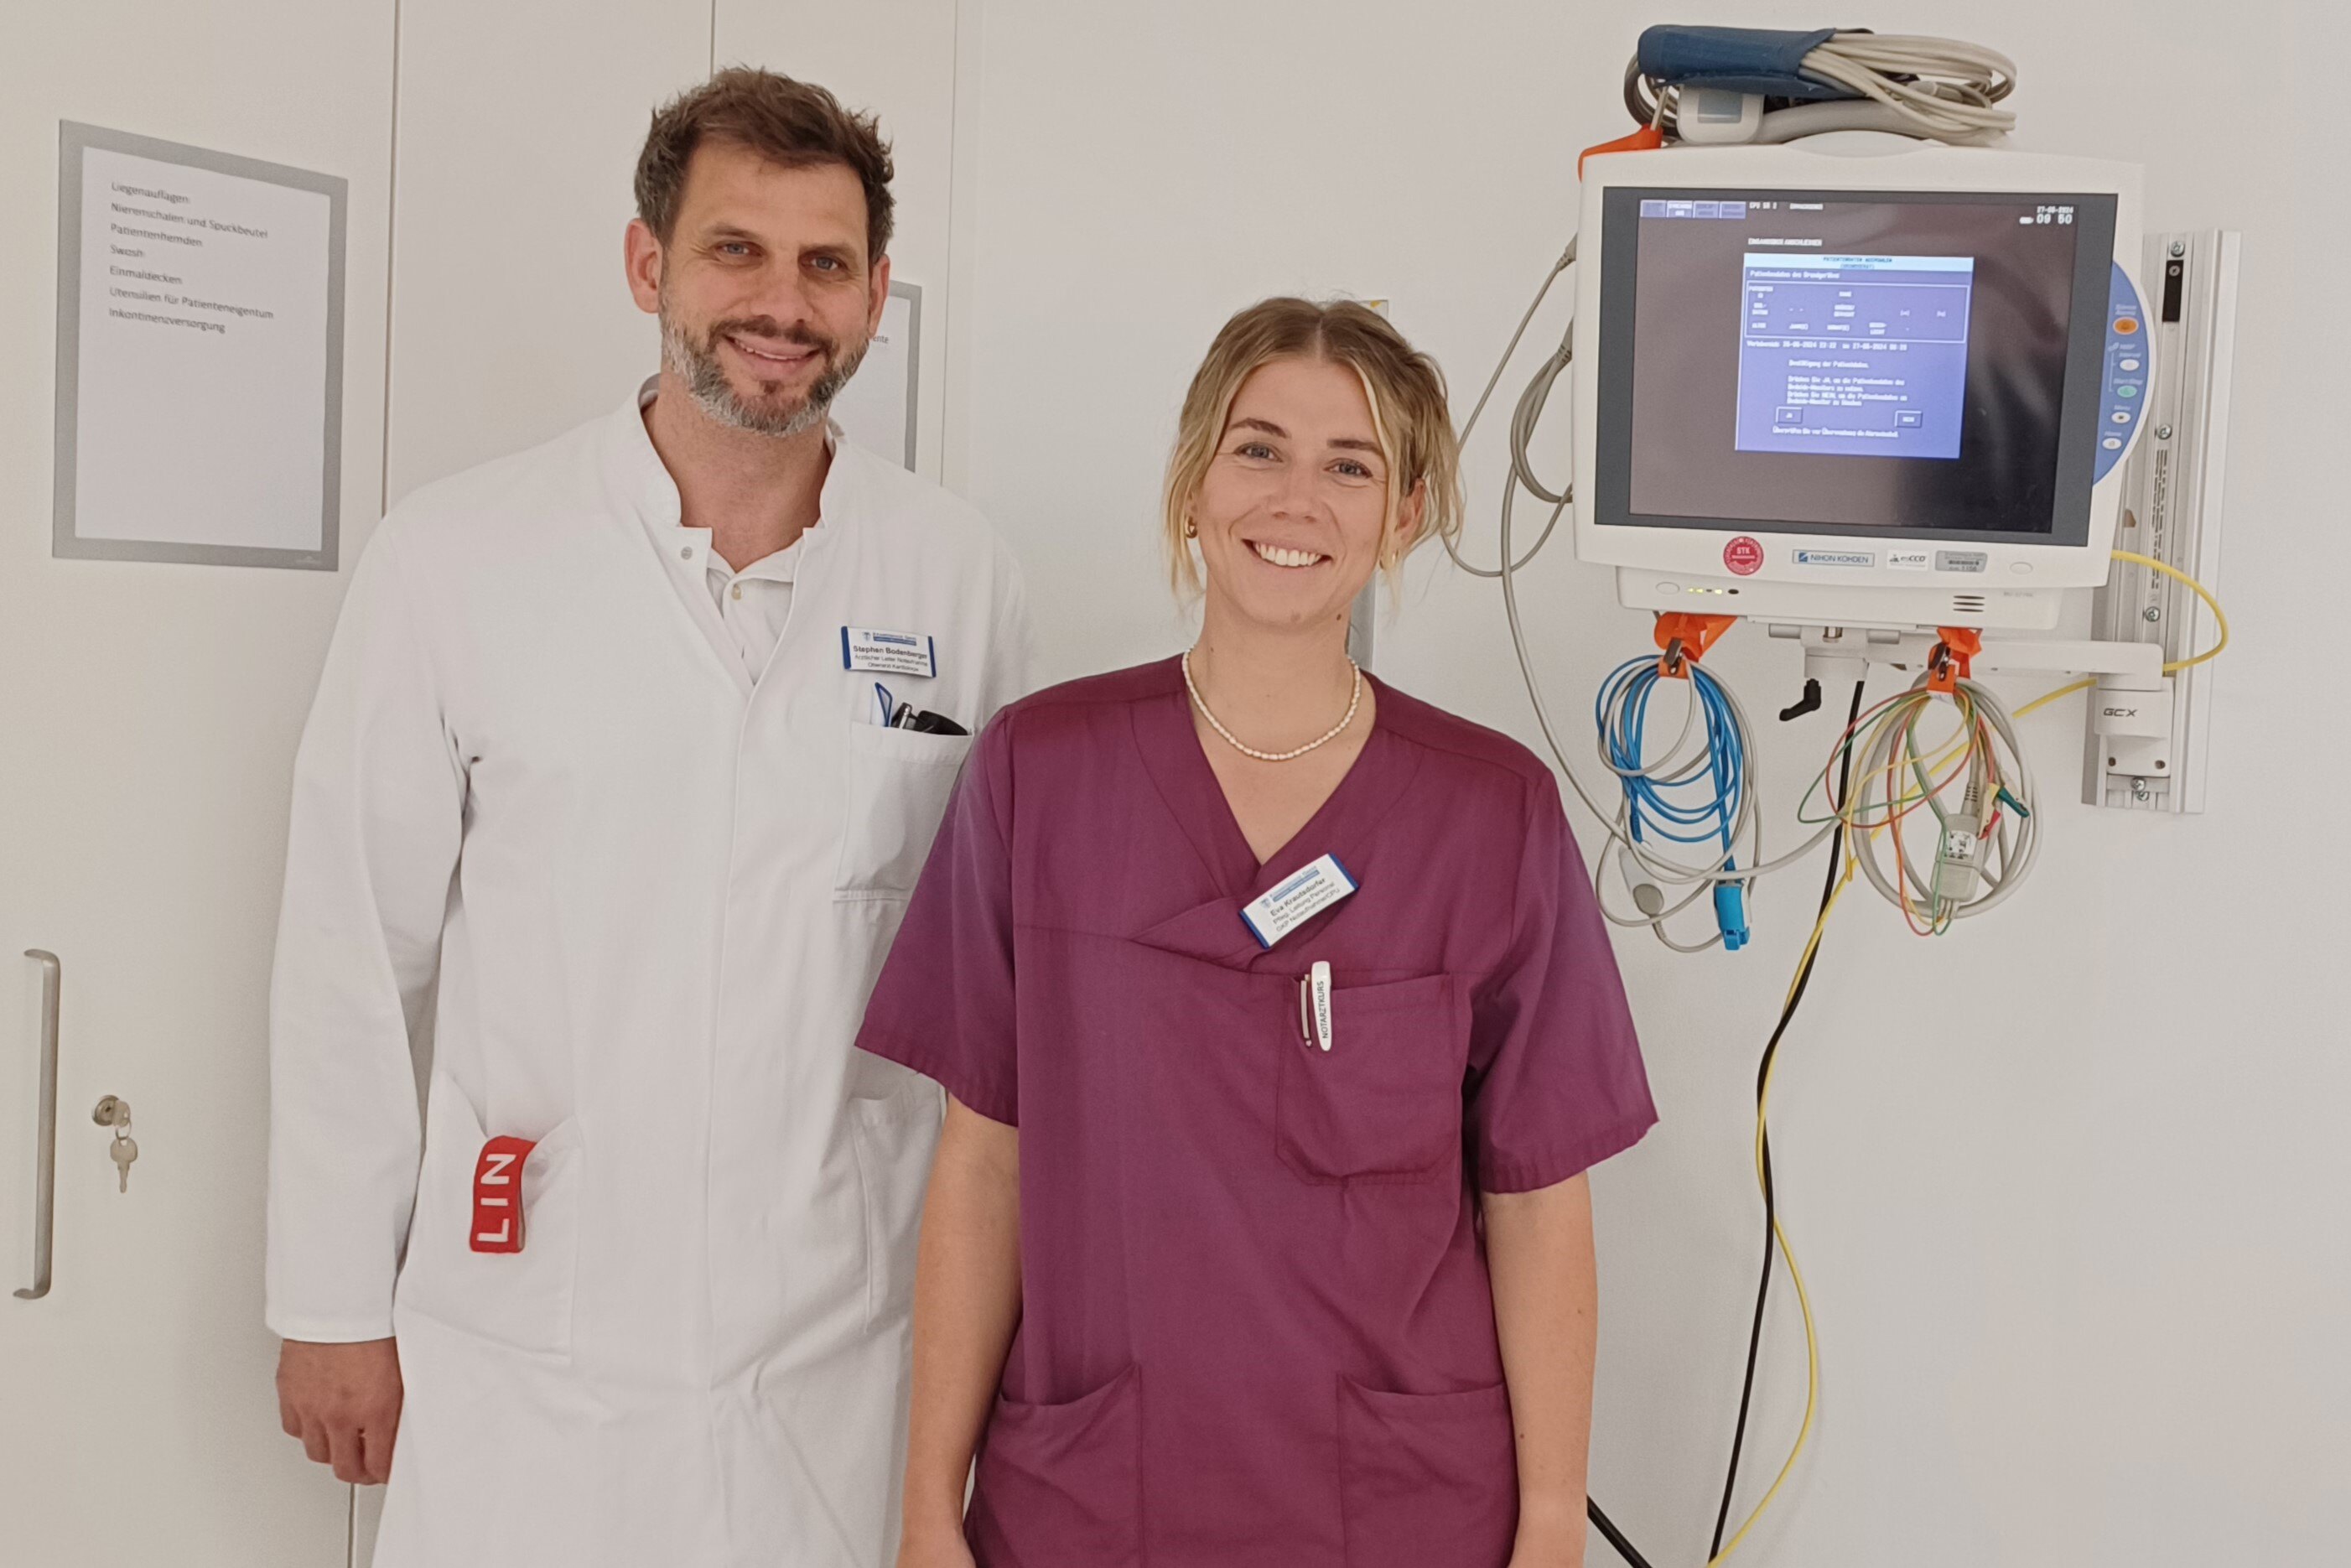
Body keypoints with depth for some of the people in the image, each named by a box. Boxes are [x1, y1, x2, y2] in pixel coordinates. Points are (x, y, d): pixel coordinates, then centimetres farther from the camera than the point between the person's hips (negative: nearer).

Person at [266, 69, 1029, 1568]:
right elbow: (354, 954, -1)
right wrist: (334, 1304, 1)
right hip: (526, 1371, -1)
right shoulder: (457, 555, -5)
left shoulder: (961, 574, -1)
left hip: (849, 1359, 1)